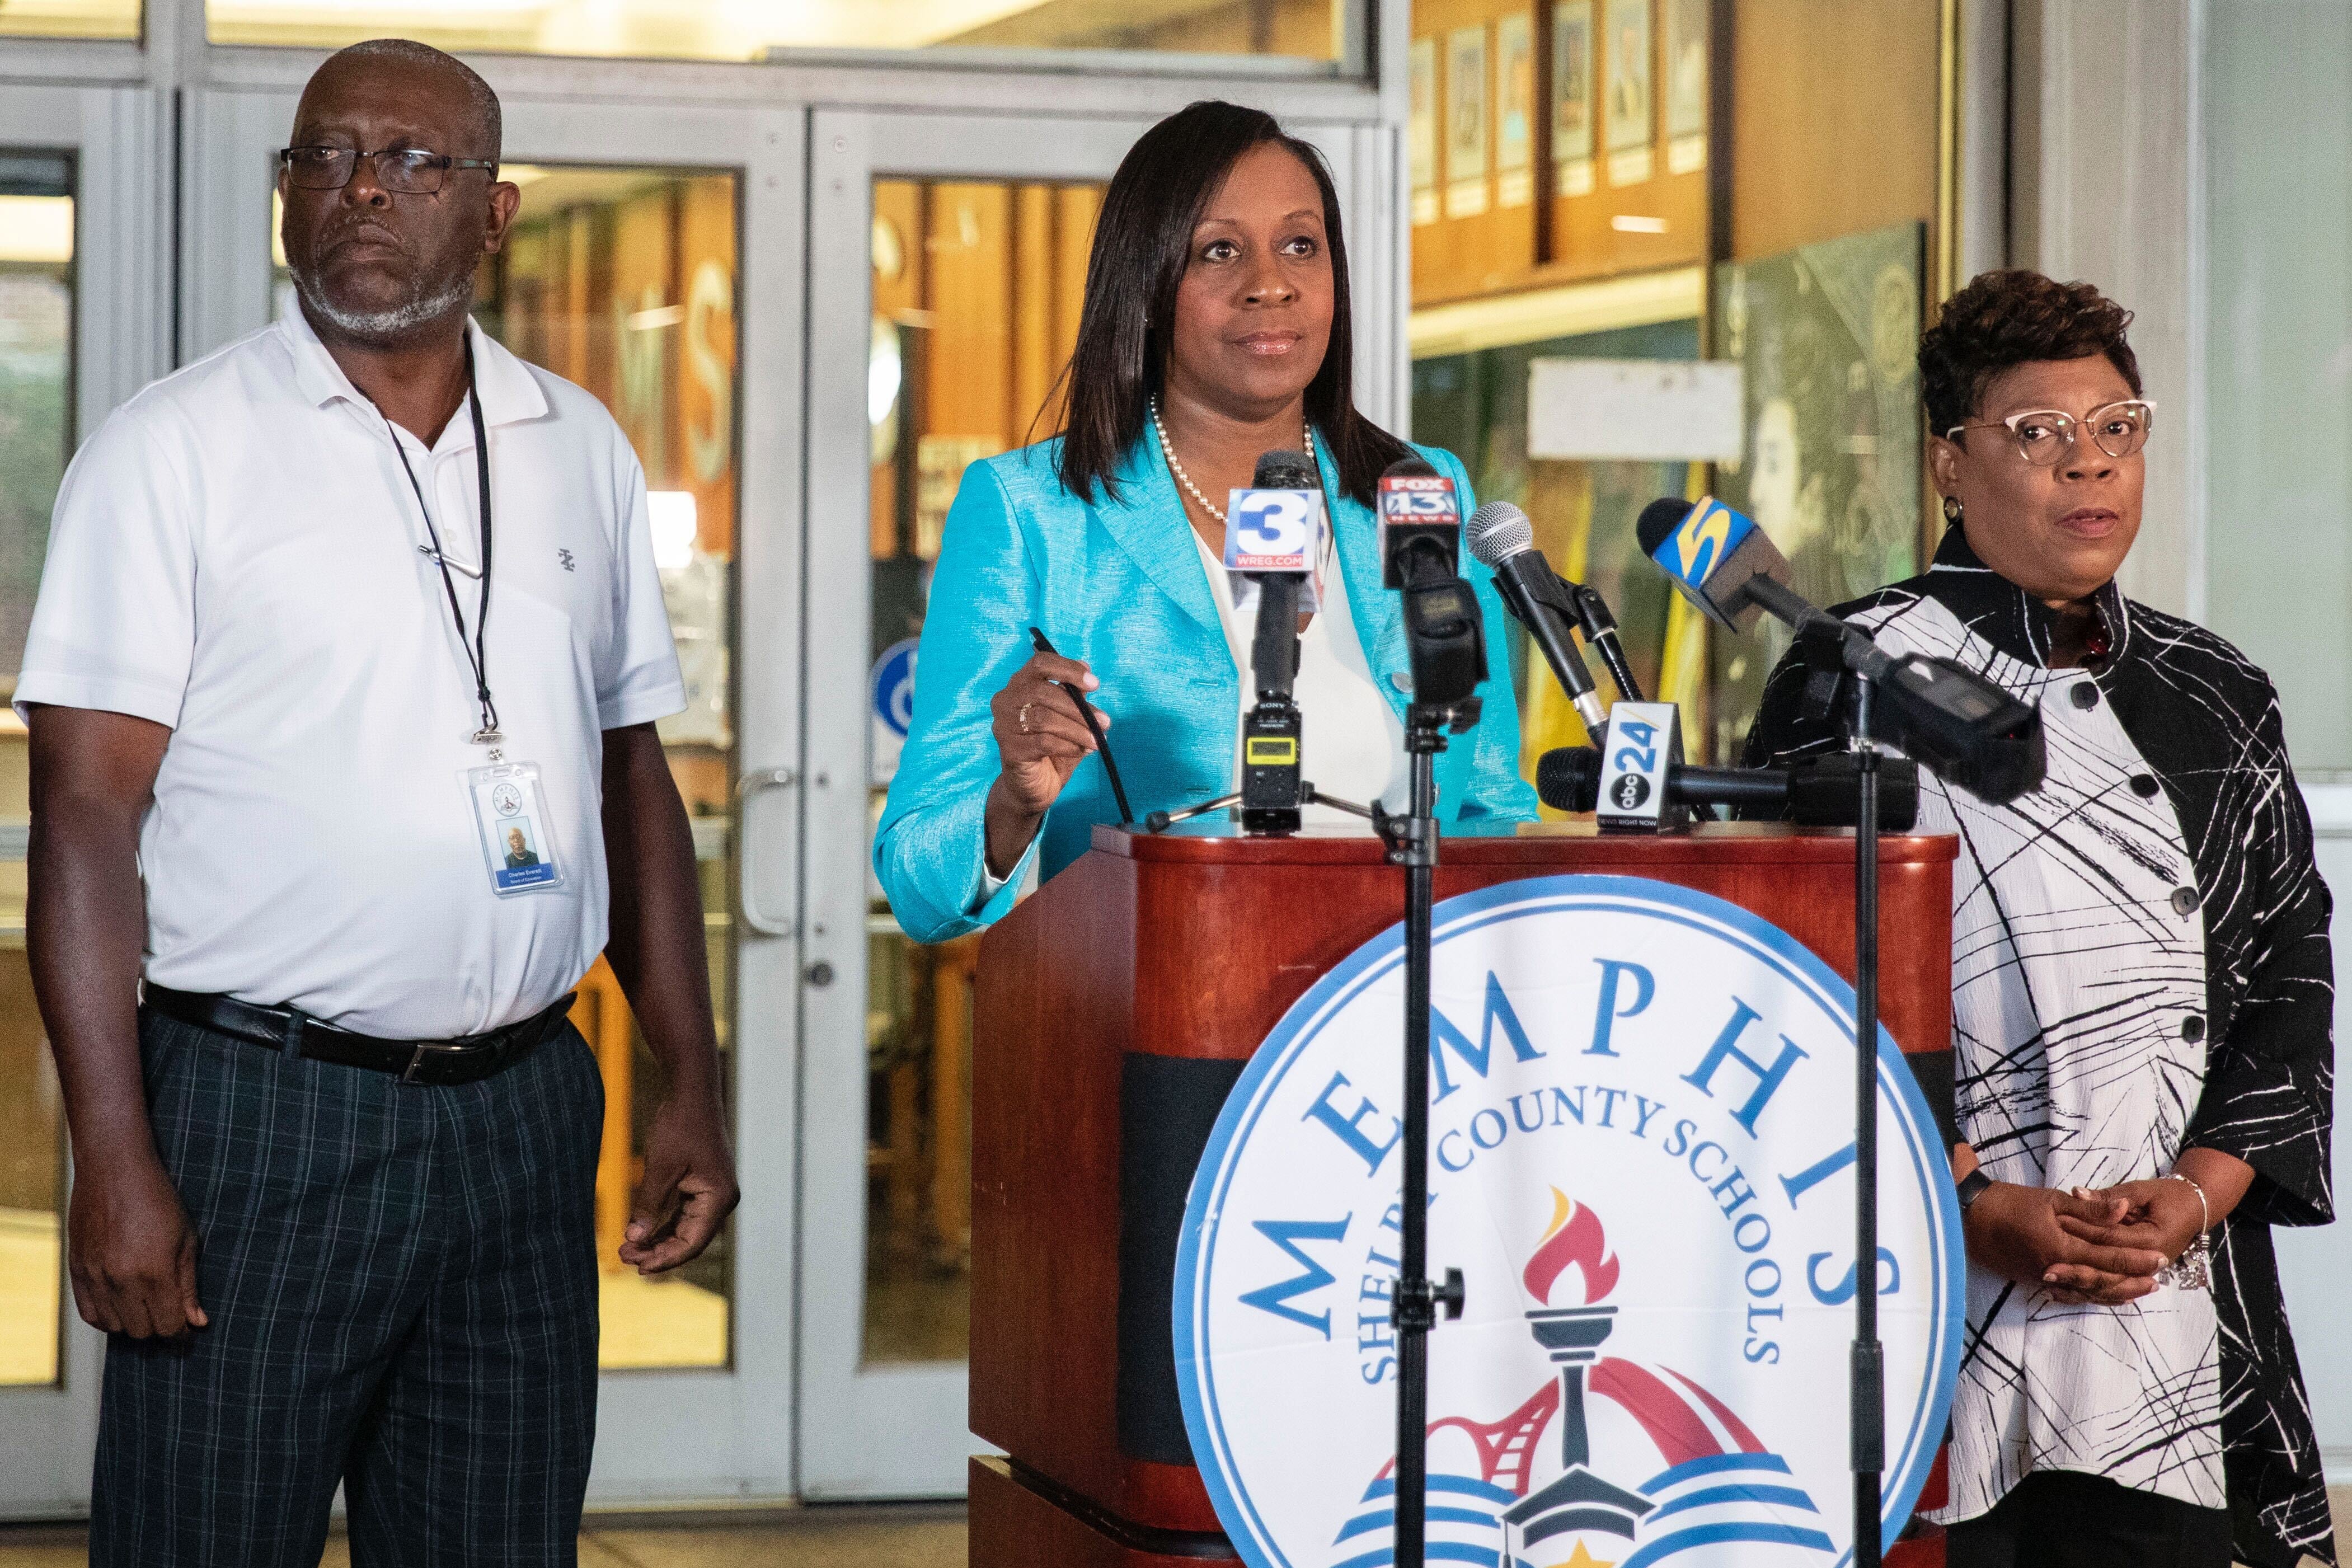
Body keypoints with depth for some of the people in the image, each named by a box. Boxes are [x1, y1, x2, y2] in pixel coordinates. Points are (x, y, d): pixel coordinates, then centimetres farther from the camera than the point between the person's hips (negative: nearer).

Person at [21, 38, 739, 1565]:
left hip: (524, 1107, 4)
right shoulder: (175, 448, -3)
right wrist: (115, 1158, -14)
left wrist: (691, 1087, 10)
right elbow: (88, 812, -7)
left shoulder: (584, 452, 11)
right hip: (259, 1110, -4)